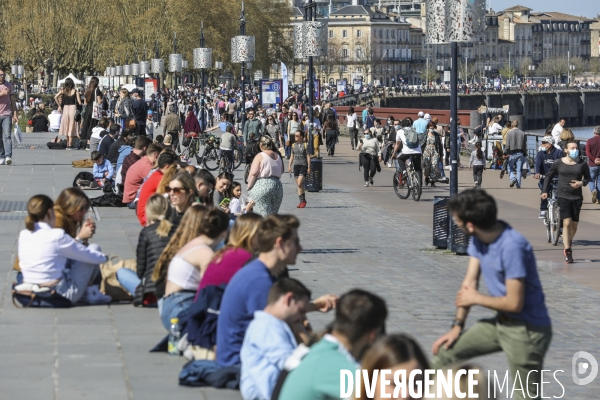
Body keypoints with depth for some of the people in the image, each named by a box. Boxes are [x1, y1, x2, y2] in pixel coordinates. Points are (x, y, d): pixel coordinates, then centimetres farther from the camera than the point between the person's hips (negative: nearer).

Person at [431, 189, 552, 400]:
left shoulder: (512, 247, -28)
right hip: (501, 323, 9)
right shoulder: (478, 239, -2)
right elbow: (469, 283, 5)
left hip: (527, 331, -9)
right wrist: (457, 325, 1)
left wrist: (475, 298, -9)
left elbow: (514, 303, -24)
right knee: (446, 351, 11)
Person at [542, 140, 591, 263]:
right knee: (567, 223, -12)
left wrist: (582, 183, -9)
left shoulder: (582, 164, 0)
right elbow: (549, 176, 12)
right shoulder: (558, 163, -1)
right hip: (563, 196, -2)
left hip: (577, 197, 2)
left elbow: (587, 177, 12)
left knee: (574, 225, 6)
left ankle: (568, 242, 34)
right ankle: (567, 251, -8)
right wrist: (545, 191, 8)